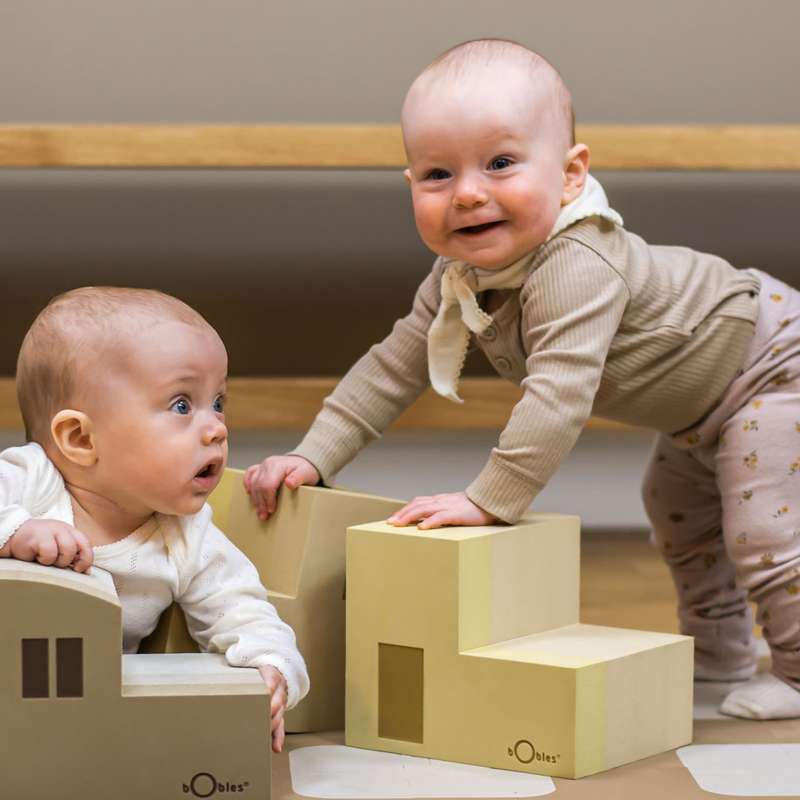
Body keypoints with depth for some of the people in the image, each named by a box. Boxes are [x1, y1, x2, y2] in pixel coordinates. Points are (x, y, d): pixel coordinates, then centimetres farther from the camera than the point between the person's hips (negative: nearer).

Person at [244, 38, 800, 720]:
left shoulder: (577, 267, -43)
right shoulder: (461, 278, -14)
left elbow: (560, 392, -50)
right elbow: (394, 366, -8)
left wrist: (488, 499, -48)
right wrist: (313, 457, -15)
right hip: (698, 401, 10)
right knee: (679, 511, 27)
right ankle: (718, 649, 44)